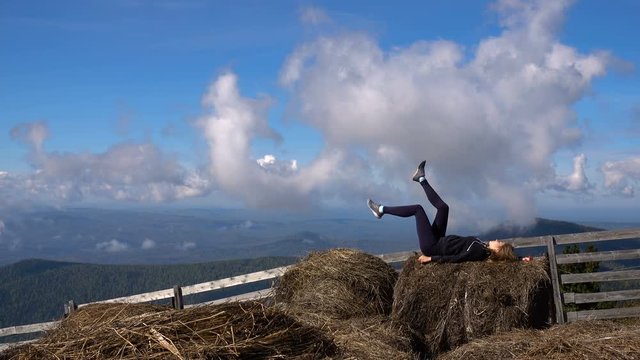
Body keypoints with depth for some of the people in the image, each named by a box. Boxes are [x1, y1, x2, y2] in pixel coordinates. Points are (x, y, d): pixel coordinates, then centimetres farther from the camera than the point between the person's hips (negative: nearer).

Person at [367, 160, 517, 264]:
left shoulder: (478, 252, -29)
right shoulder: (484, 248, -8)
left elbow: (454, 259, -31)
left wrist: (430, 258, -29)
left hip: (431, 246, -8)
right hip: (439, 241, 8)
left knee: (418, 209, -7)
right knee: (442, 207, 10)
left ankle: (381, 210, 9)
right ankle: (421, 179, 34)